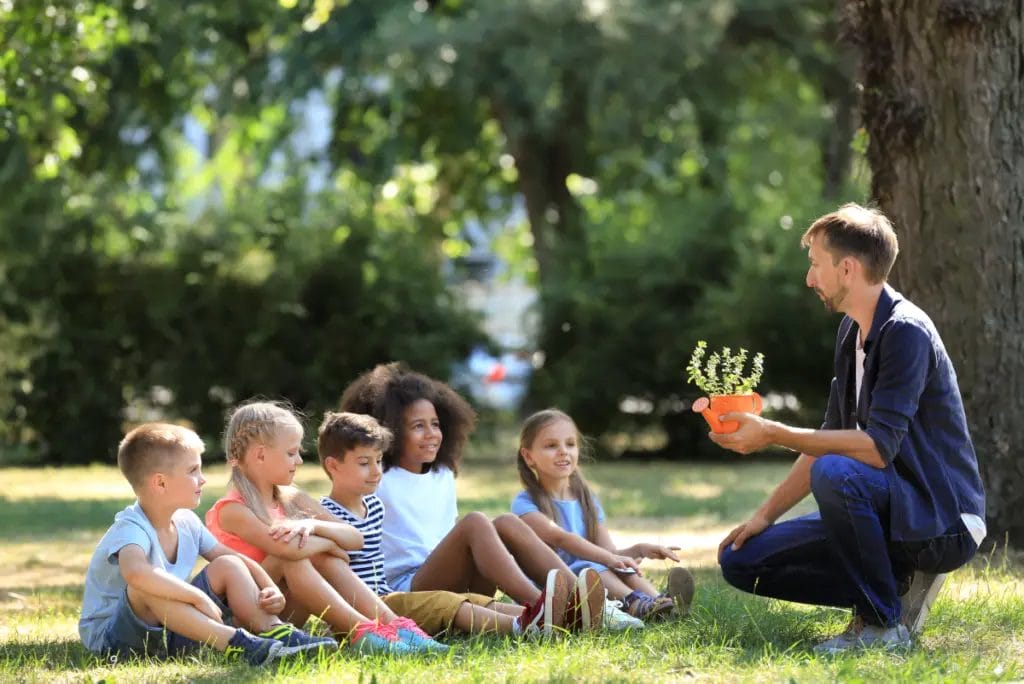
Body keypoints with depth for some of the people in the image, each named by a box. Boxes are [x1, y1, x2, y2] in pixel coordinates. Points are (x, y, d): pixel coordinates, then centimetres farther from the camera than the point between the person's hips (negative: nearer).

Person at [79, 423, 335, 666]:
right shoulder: (131, 529, -24)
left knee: (228, 567, -1)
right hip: (111, 637, -8)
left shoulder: (186, 523, 3)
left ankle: (276, 632, -15)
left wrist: (270, 588, -7)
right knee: (147, 588, -37)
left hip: (168, 628, 8)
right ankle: (234, 642, -39)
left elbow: (234, 558, 12)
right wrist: (200, 597, -42)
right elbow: (135, 572, -47)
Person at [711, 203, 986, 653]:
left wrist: (773, 434, -27)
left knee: (836, 474, -37)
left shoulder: (905, 331, -19)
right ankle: (897, 584, 6)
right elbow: (831, 439, 17)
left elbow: (878, 447, -29)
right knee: (741, 560, 1)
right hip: (893, 510, 9)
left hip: (944, 523, -9)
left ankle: (884, 623, -18)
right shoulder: (852, 331, 10)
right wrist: (766, 514, 9)